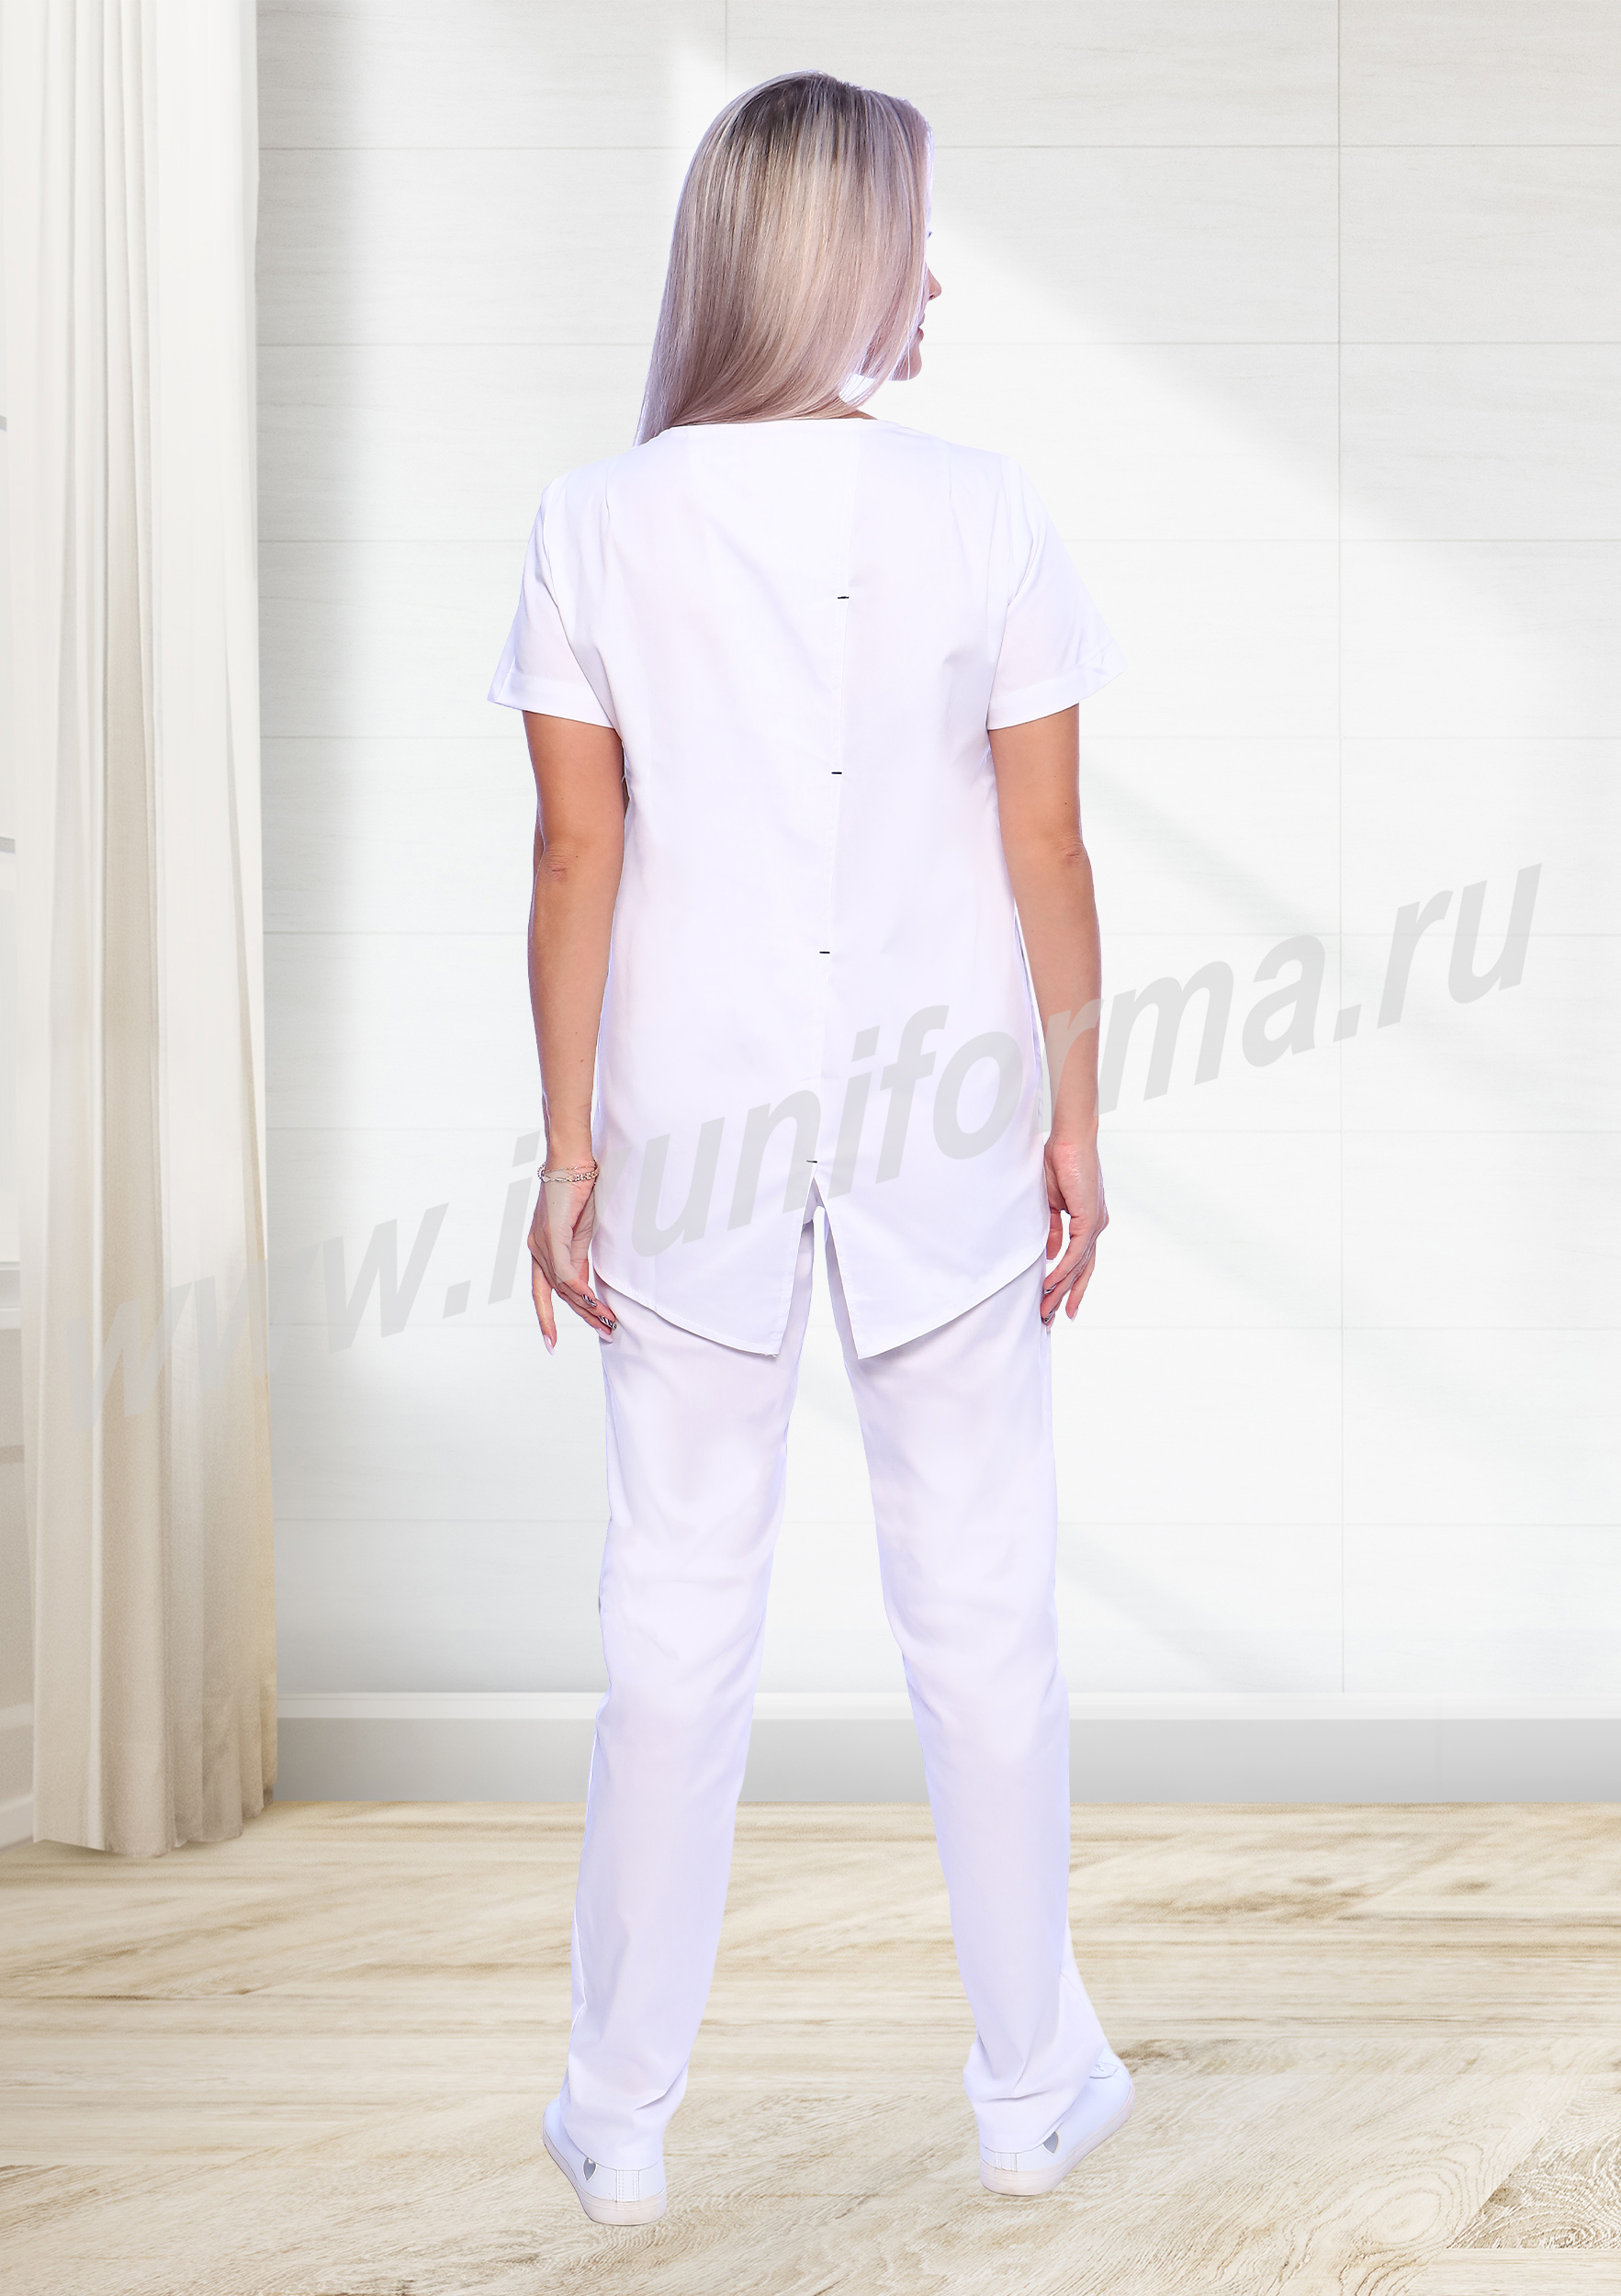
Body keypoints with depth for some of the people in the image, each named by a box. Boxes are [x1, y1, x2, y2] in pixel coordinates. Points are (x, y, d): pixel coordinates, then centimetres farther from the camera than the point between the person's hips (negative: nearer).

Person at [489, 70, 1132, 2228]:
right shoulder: (983, 514, -7)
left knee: (680, 1614, 9)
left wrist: (571, 1141, 3)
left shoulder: (597, 525, -4)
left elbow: (580, 859, -4)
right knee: (983, 1607, 11)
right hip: (944, 1120, -1)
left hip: (694, 1122, 1)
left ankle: (624, 2117, 20)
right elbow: (1045, 851, -4)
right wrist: (1074, 1114, 6)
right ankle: (1034, 2090, 24)